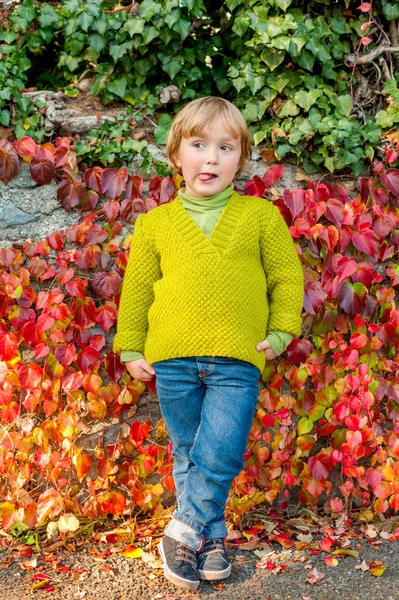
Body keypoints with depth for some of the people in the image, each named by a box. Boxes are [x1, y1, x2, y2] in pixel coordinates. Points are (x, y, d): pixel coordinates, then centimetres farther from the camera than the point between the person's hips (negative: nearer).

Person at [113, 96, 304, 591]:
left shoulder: (261, 216, 7)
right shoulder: (155, 223, 9)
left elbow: (287, 276, 9)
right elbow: (137, 287, 13)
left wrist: (279, 333, 1)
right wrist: (131, 347, 9)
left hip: (237, 361, -2)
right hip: (173, 358, 2)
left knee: (220, 456, -9)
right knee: (187, 455, 10)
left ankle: (184, 531, 9)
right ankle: (212, 536, 25)